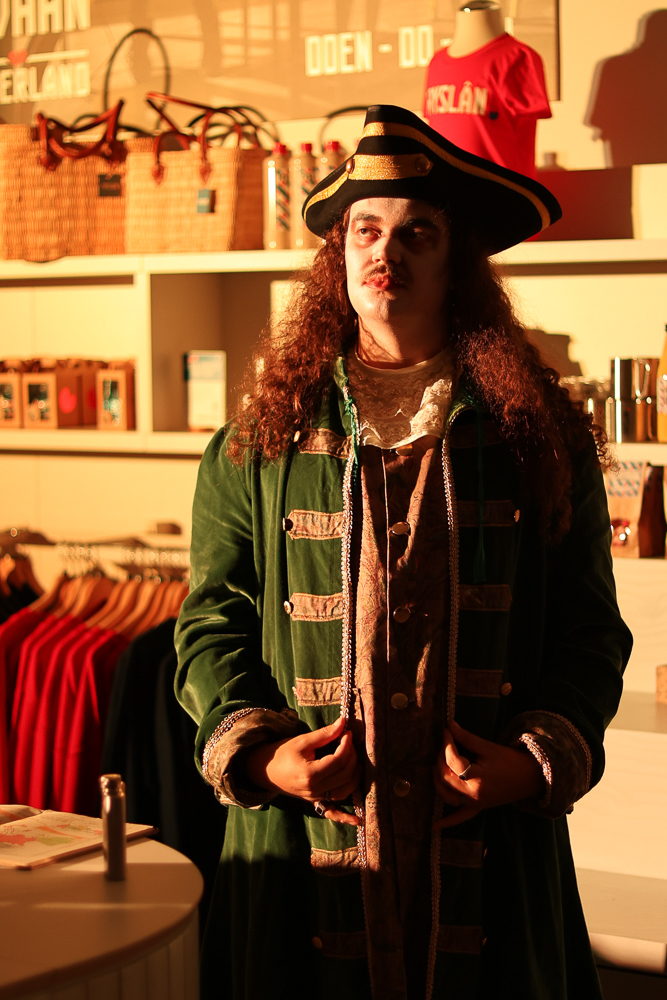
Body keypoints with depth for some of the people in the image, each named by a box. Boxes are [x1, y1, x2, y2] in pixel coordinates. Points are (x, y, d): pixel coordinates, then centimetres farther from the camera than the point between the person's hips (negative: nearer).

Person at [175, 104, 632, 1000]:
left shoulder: (540, 435, 4)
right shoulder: (262, 441, 6)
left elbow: (590, 630, 5)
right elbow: (214, 619, 7)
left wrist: (538, 758, -9)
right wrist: (257, 750, -8)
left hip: (491, 837, 0)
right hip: (304, 837, 0)